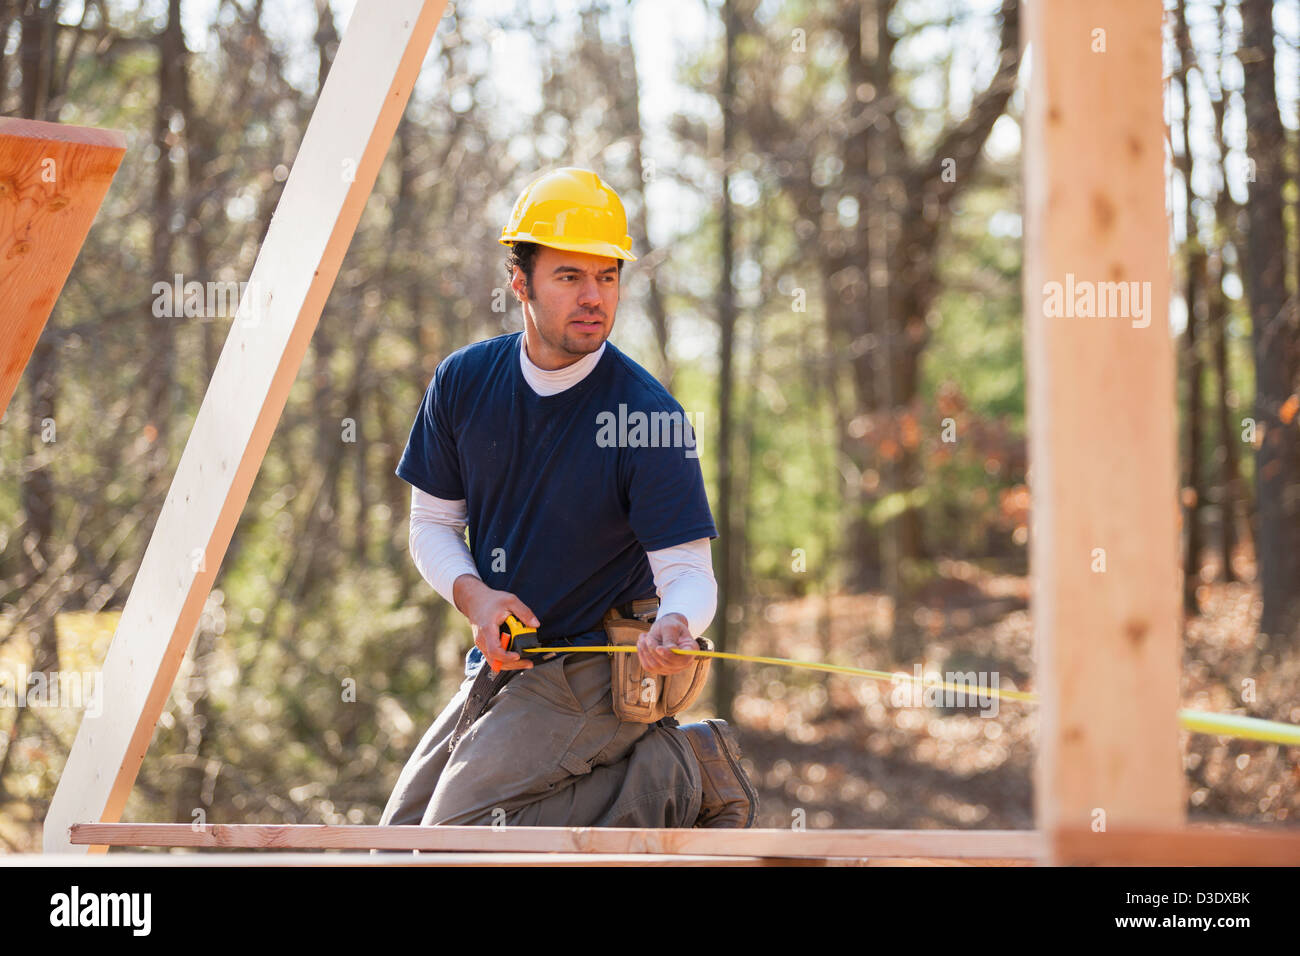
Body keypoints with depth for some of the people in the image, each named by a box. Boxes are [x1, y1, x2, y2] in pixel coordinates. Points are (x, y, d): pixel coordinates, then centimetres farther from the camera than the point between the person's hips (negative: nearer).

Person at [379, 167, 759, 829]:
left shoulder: (651, 413, -18)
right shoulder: (464, 382, -3)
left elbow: (687, 570, -19)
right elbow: (433, 524, 6)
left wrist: (674, 625, -43)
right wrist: (473, 595, -15)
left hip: (599, 670, -7)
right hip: (499, 664, 7)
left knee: (454, 836, -21)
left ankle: (677, 777, -7)